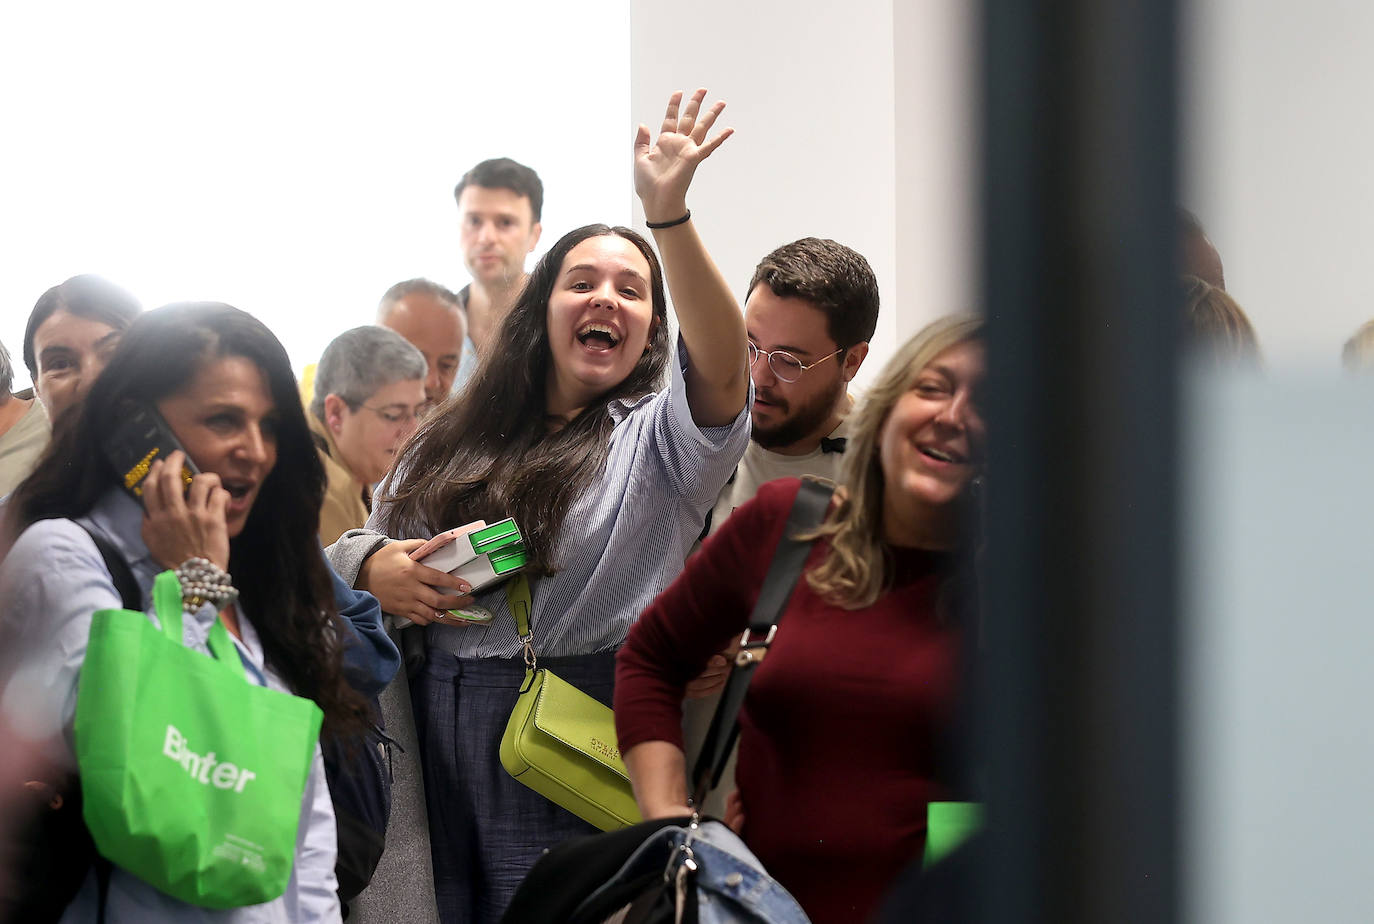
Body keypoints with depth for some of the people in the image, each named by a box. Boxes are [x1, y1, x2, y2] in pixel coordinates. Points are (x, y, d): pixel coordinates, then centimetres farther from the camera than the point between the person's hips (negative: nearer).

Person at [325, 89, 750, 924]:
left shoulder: (659, 440, 0)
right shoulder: (452, 443, 15)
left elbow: (723, 363, -20)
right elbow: (370, 541, 20)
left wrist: (669, 216, -33)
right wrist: (371, 565, -6)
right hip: (435, 741, 4)